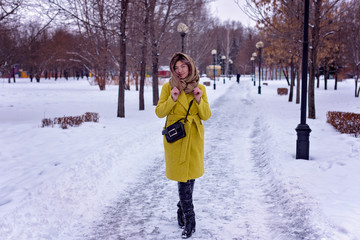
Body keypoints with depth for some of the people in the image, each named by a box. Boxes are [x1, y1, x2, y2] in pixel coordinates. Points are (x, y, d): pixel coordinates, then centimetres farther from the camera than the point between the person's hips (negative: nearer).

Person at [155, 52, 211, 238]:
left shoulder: (200, 88, 5)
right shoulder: (168, 87, 0)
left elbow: (206, 116, 4)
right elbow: (159, 112, -1)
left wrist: (199, 100, -13)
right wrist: (172, 99, -15)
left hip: (194, 137, 3)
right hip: (176, 137, -2)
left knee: (190, 175, 9)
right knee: (183, 177, -3)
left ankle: (182, 212, 31)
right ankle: (189, 221, 6)